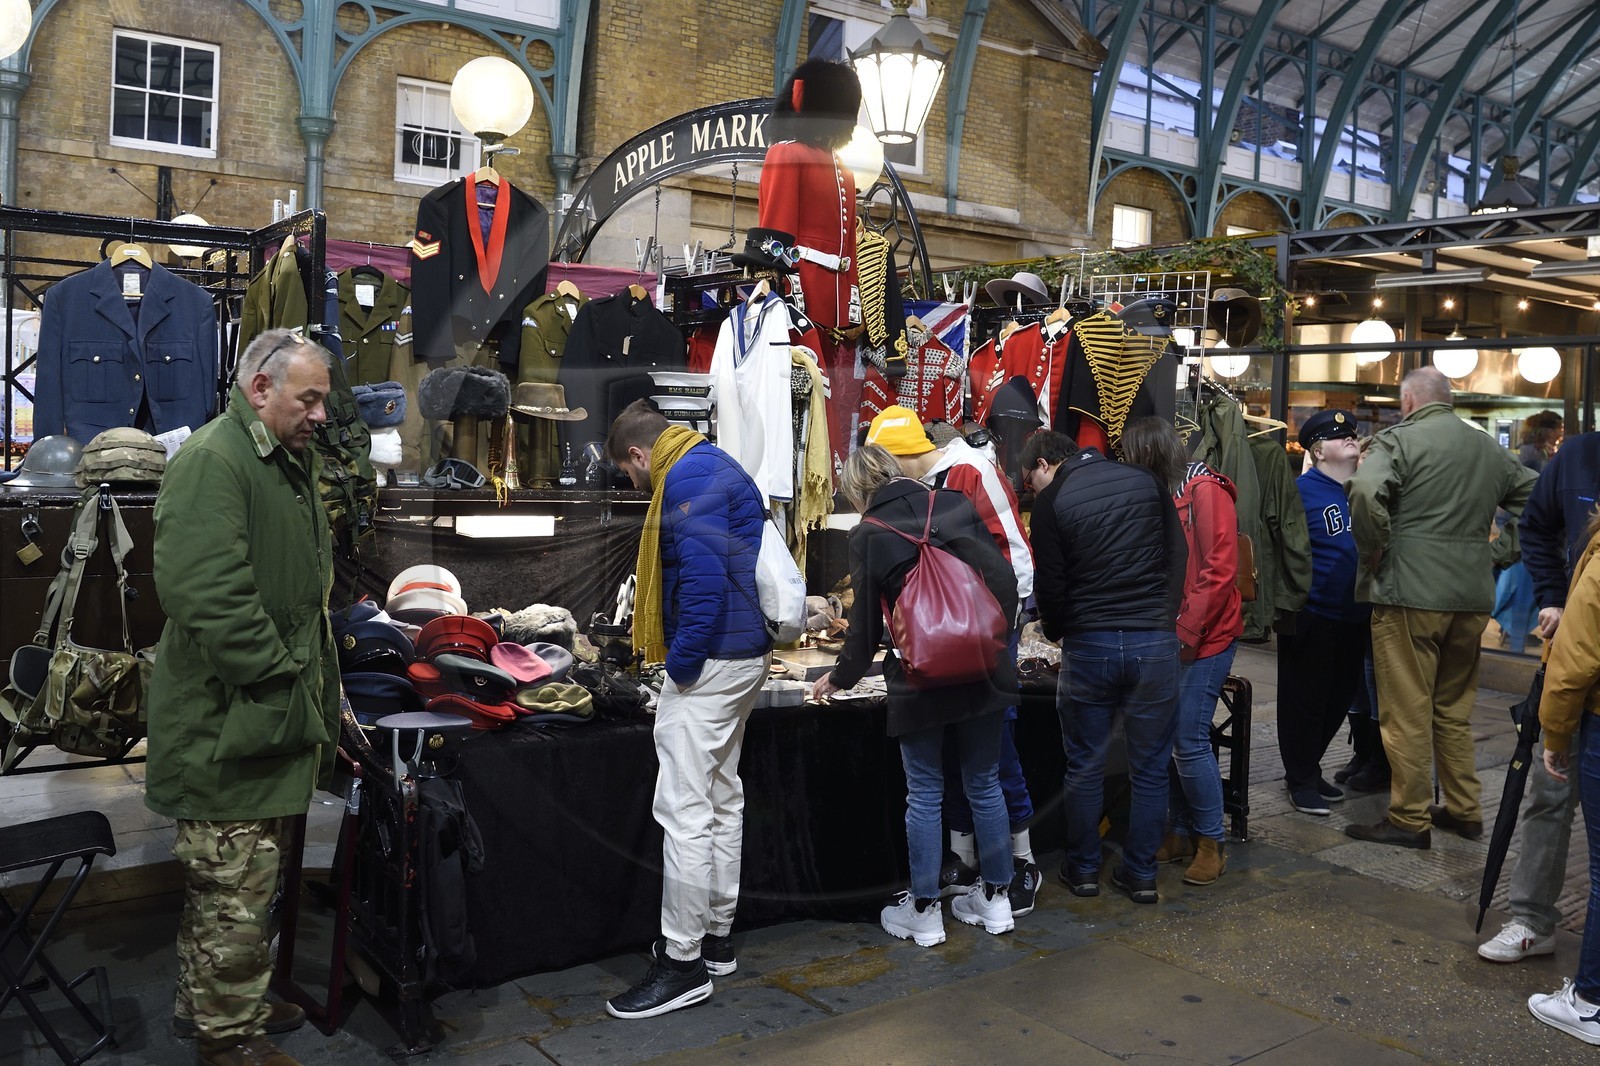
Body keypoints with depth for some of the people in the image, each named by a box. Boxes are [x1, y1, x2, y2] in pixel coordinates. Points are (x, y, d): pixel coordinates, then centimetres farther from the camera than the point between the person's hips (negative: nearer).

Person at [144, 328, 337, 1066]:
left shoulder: (292, 462, 16)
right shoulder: (212, 460, -17)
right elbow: (207, 595, -28)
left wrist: (317, 685, 16)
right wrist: (279, 674, -20)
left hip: (275, 713, 10)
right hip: (230, 720, -10)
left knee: (239, 881, 22)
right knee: (235, 886, 2)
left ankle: (206, 1002, 37)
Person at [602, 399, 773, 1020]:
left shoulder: (687, 477, -14)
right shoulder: (714, 468, 18)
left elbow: (704, 575, -25)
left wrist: (682, 663, -18)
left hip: (711, 660, -11)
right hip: (745, 654, 11)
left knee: (683, 809, -6)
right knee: (721, 799, 17)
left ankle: (684, 964, 1)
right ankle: (716, 937, 28)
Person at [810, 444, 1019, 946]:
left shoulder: (868, 535, -7)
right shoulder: (956, 505, 0)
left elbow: (867, 625, -2)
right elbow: (1003, 581, 2)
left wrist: (839, 678, 15)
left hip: (920, 681, -3)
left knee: (924, 795, 9)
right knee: (985, 785, 15)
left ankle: (923, 911, 19)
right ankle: (996, 898, 27)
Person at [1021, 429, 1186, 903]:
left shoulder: (1050, 503, -3)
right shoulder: (1145, 481, 8)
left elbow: (1052, 586, -2)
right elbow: (1178, 555, 9)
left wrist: (1056, 632, 16)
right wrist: (1164, 617, 15)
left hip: (1089, 645, -2)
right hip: (1156, 641, 3)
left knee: (1084, 766, 12)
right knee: (1150, 767, 12)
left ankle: (1083, 869, 23)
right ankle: (1141, 873, 20)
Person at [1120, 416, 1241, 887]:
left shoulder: (1205, 490, -9)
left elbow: (1220, 568, -15)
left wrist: (1187, 631, -16)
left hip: (1205, 637, -7)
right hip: (1167, 636, 7)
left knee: (1189, 740, -6)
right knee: (1168, 738, 7)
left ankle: (1211, 842, 9)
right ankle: (1181, 833, 20)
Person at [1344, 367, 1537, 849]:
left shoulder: (1399, 438, -8)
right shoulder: (1489, 447, 13)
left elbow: (1366, 492, -26)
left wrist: (1374, 550, -12)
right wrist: (1497, 551, 18)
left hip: (1409, 593, -7)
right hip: (1472, 596, 7)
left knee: (1408, 712, 2)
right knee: (1454, 708, 19)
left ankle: (1410, 820, 8)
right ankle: (1465, 810, 27)